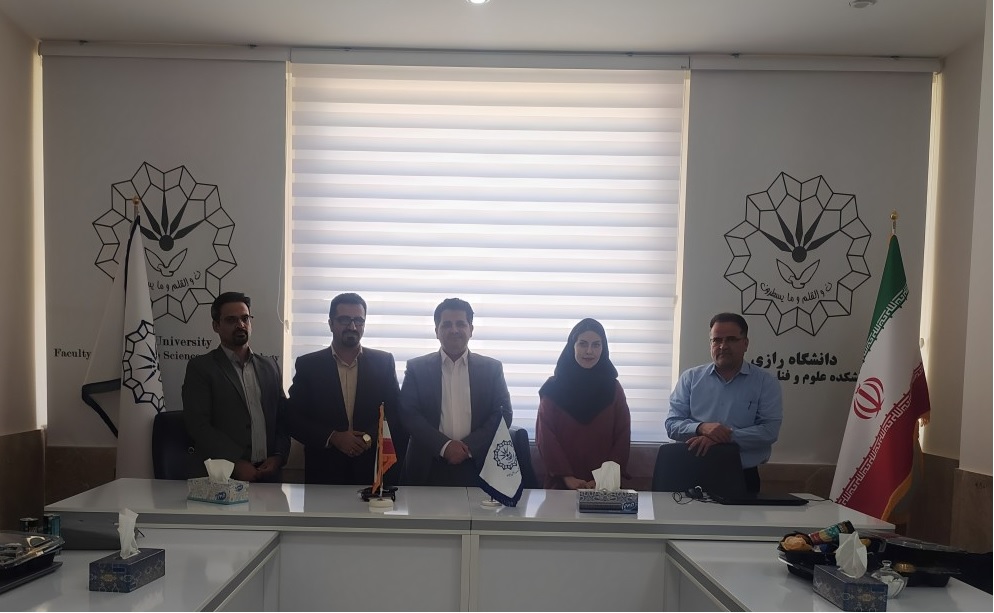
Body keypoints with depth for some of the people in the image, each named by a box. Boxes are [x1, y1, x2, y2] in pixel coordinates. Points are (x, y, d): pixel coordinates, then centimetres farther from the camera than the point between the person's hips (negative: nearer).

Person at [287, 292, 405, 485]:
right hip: (323, 473, 0)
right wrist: (332, 437, -13)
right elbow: (293, 419, 0)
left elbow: (397, 416, 4)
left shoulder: (383, 362, 3)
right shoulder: (308, 365, 2)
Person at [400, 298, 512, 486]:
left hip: (476, 468, 0)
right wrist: (444, 446, -13)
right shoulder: (417, 367, 4)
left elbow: (503, 414, 1)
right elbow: (407, 413, -2)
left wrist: (469, 447, -11)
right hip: (428, 469, 0)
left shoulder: (492, 368, 5)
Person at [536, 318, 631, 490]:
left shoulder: (613, 387, 4)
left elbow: (622, 437, 1)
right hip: (561, 483, -1)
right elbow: (545, 437, -5)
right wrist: (566, 476, -14)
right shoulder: (553, 387, 0)